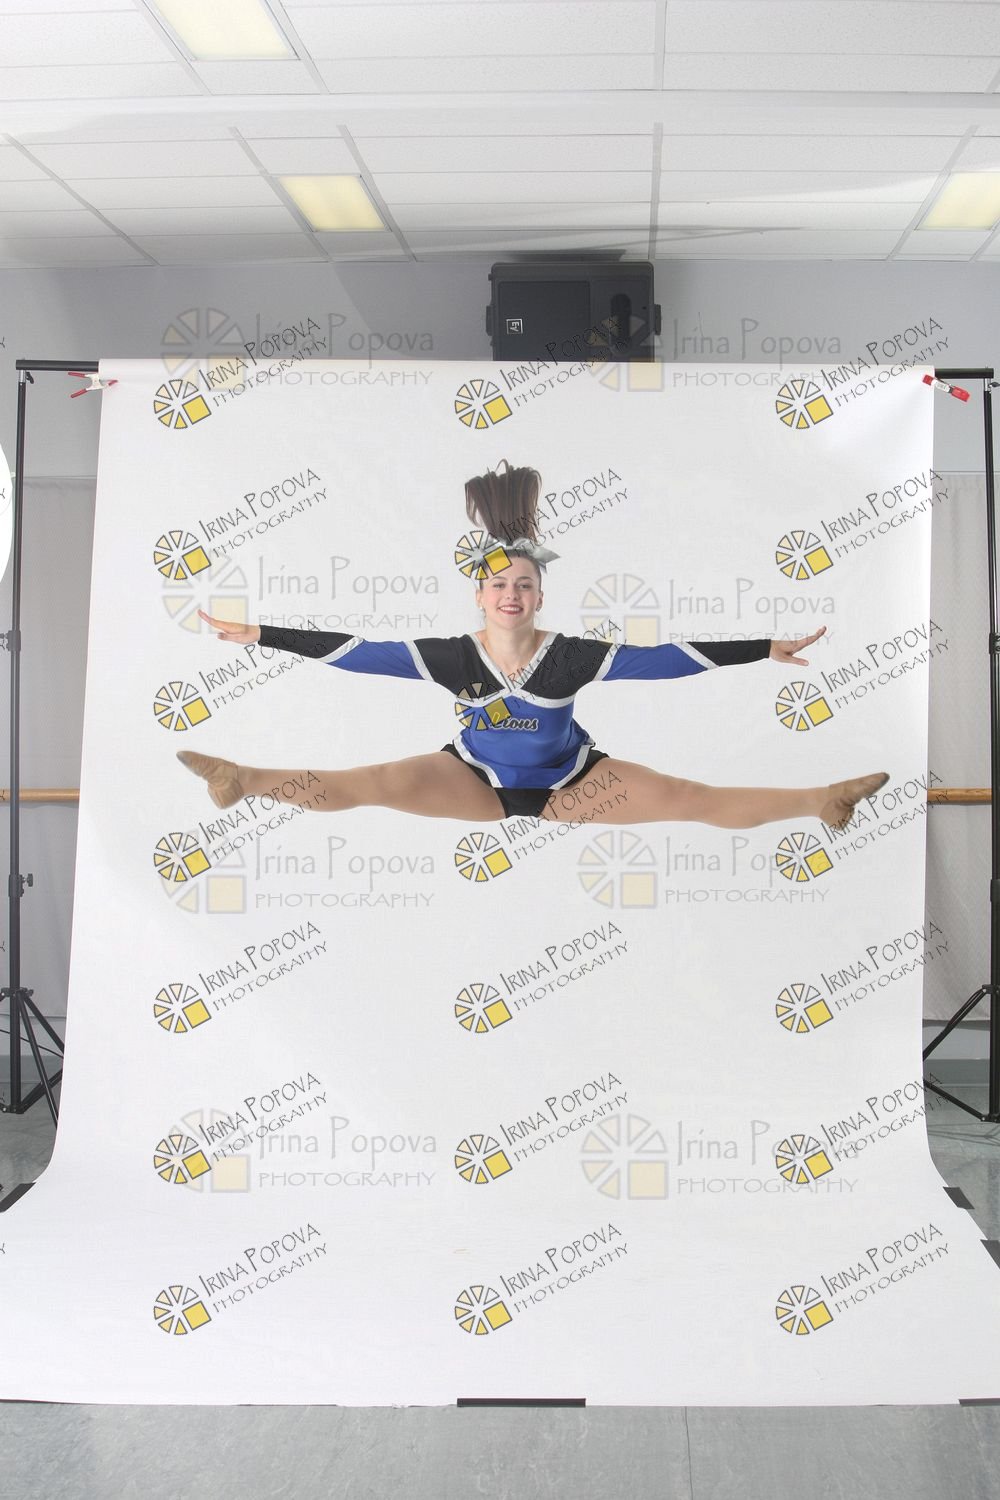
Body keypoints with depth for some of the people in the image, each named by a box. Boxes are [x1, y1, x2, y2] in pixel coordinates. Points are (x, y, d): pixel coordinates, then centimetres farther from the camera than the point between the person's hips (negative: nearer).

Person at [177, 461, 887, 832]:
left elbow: (664, 658, -21)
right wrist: (258, 636, -22)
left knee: (688, 798, -13)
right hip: (476, 781, 0)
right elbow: (355, 651, -19)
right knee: (375, 783, -23)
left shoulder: (572, 655, -21)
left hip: (570, 781, 0)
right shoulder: (453, 656, -19)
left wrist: (765, 649, -24)